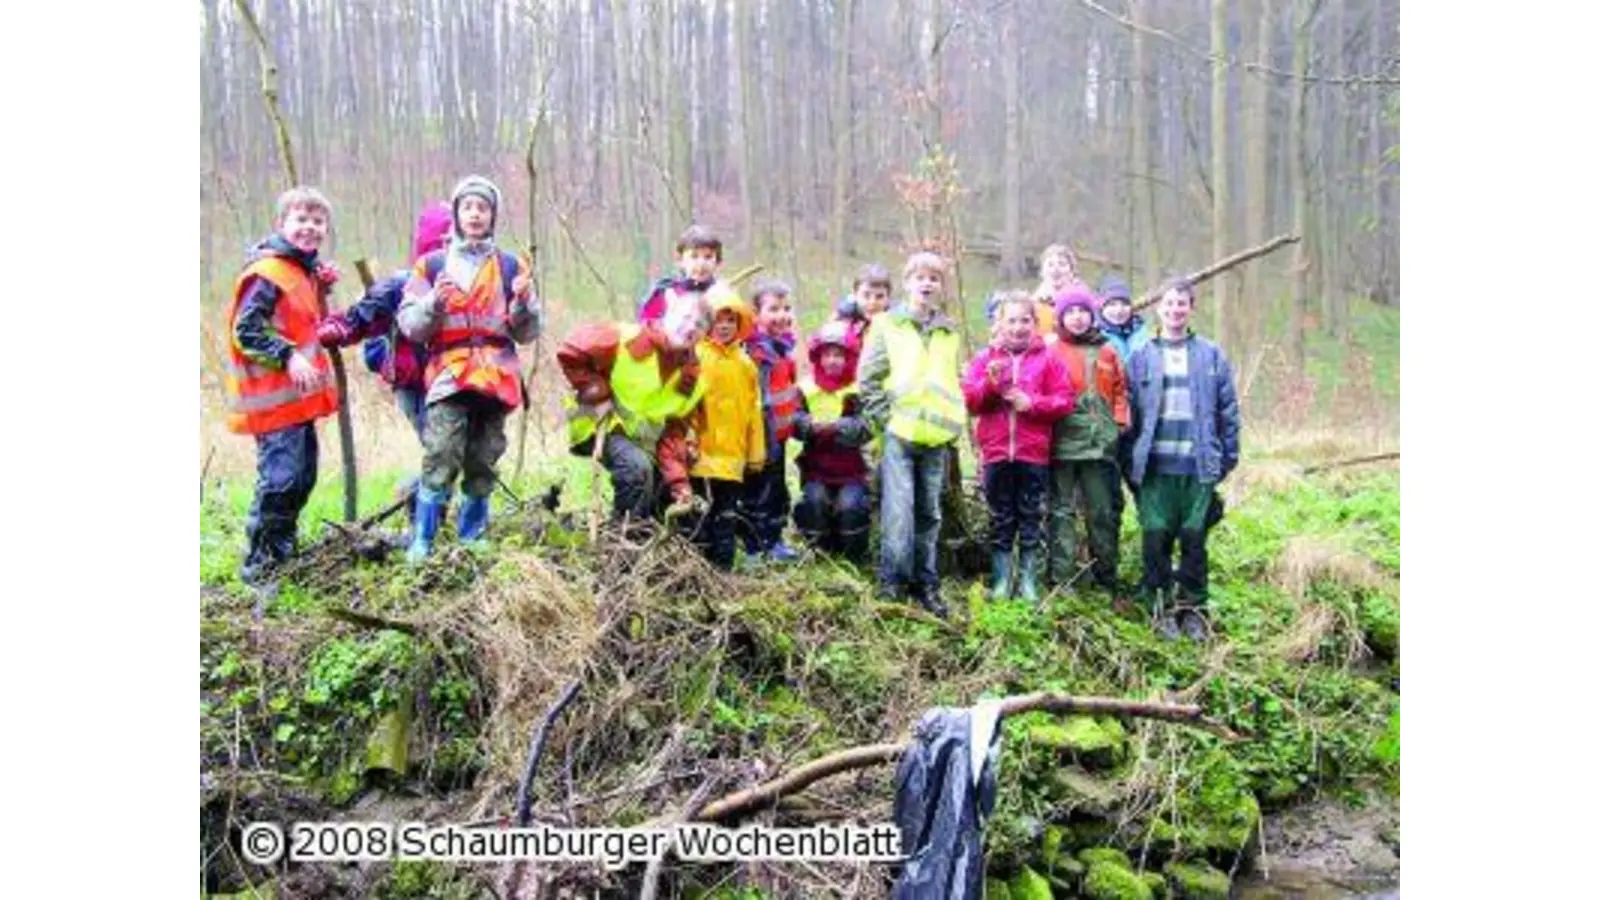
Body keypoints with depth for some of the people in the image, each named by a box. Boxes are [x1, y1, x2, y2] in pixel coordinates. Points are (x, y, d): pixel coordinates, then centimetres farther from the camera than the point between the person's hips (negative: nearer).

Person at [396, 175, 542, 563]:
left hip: (496, 375, 2)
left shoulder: (511, 266, 13)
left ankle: (470, 539, 18)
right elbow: (409, 324, 4)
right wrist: (435, 303, -13)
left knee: (483, 464, 6)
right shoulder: (431, 265, 10)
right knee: (441, 459, -15)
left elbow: (528, 332, 11)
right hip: (449, 373, -2)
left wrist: (523, 302, -8)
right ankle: (421, 543, -7)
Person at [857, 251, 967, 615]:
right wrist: (885, 418, -8)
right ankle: (891, 582, -1)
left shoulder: (950, 332, 14)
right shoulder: (888, 324, 2)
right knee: (899, 512, -9)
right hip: (899, 434, -4)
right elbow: (869, 379, -1)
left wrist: (954, 424, 8)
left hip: (937, 437, 4)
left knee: (929, 514, 10)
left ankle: (925, 583, 19)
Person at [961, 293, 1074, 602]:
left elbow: (1064, 401, -2)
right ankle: (1002, 580, 17)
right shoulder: (985, 358, 8)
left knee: (1031, 518, 7)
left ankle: (1028, 581, 16)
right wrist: (990, 383, -16)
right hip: (996, 452, 1)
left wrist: (1032, 403, -15)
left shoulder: (1048, 359, 4)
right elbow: (969, 401, 0)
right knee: (1000, 519, 8)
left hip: (1034, 453, -1)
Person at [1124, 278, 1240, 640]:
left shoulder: (1212, 356, 6)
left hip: (1199, 464, 0)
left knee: (1194, 537, 4)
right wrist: (1131, 461, -2)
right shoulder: (1142, 357, 5)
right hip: (1155, 464, 0)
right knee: (1156, 536, 2)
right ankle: (1160, 605, 14)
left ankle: (1193, 606, 17)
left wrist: (1228, 457, 2)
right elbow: (1130, 410, 3)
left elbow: (1228, 409, 6)